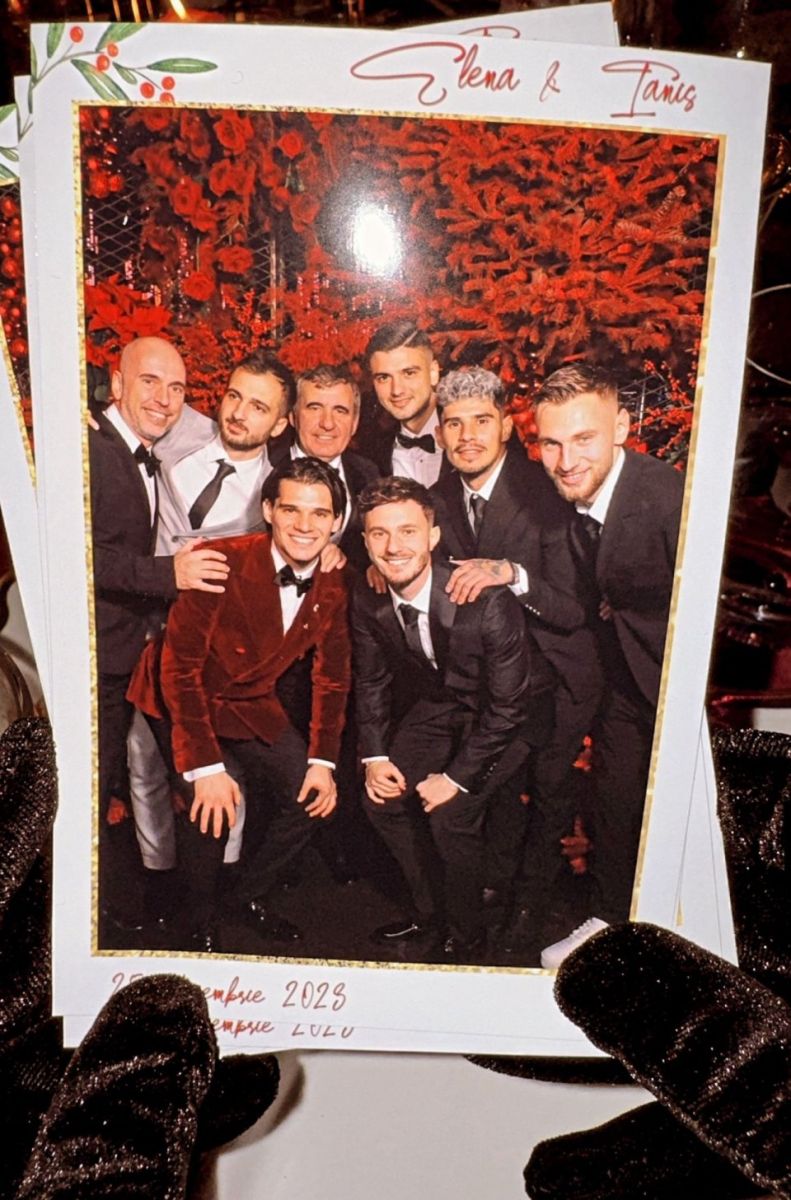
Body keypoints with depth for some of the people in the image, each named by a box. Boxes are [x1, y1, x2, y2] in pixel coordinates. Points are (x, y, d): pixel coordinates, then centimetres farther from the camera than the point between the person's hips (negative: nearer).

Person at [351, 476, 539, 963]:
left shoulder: (488, 602, -32)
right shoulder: (367, 600, -14)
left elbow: (508, 704, -24)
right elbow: (373, 681, 2)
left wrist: (458, 777, -22)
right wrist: (376, 756, -6)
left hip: (499, 719, -5)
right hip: (435, 707, 6)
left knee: (451, 813, -21)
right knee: (382, 797, -7)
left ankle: (467, 940, 6)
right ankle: (430, 913, 18)